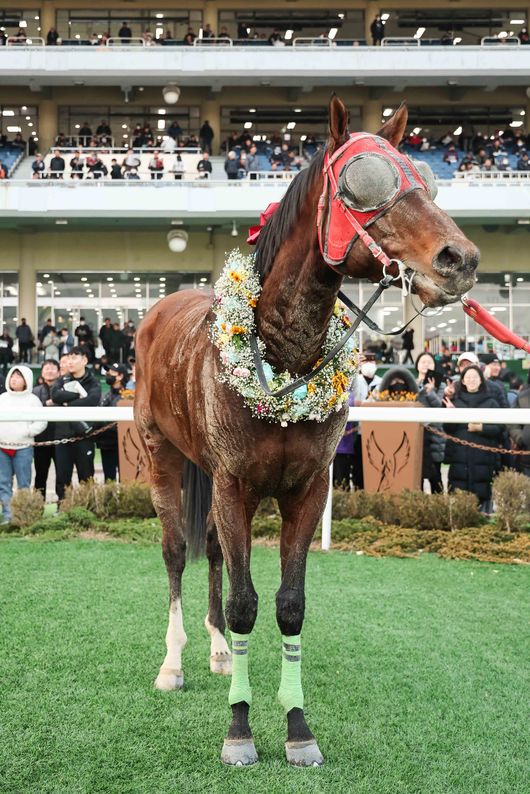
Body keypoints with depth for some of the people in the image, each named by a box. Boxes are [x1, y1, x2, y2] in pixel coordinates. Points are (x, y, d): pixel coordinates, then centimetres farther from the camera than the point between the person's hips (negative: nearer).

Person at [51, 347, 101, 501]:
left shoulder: (93, 383, 4)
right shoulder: (62, 380, 13)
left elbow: (92, 400, -18)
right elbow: (55, 395, -9)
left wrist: (68, 405, -13)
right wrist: (79, 395, -13)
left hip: (84, 435, -3)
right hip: (63, 434, 3)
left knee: (86, 476, 3)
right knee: (62, 476, 5)